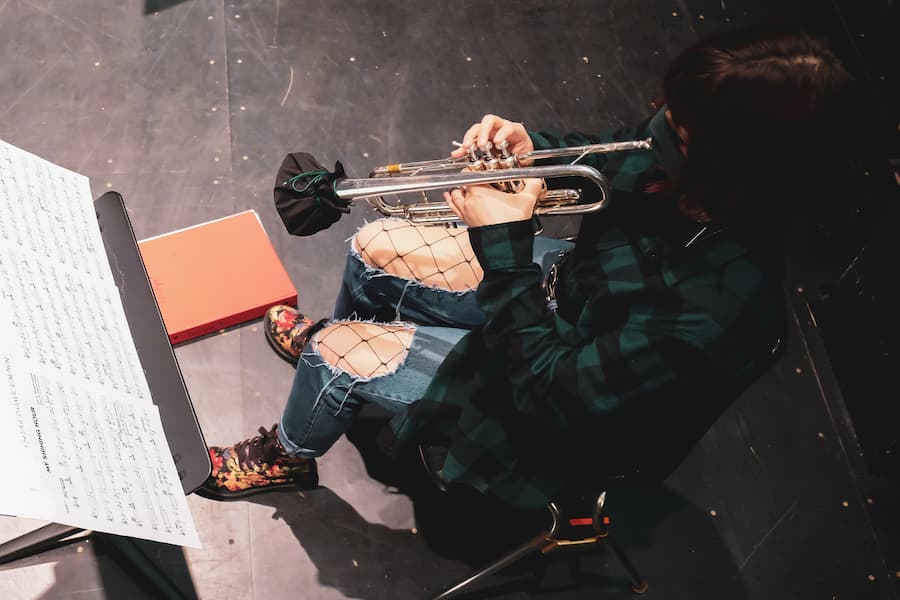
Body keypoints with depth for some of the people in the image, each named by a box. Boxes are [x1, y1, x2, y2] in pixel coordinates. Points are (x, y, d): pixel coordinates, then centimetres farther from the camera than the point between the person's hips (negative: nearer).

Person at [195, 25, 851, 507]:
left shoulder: (718, 307, -42)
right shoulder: (697, 177, -21)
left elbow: (552, 388, -33)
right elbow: (606, 157, 1)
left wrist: (503, 244, -31)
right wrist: (530, 148, -18)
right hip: (566, 286, 7)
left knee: (337, 353, -5)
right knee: (375, 247, 9)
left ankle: (286, 457, 34)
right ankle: (334, 340, 48)